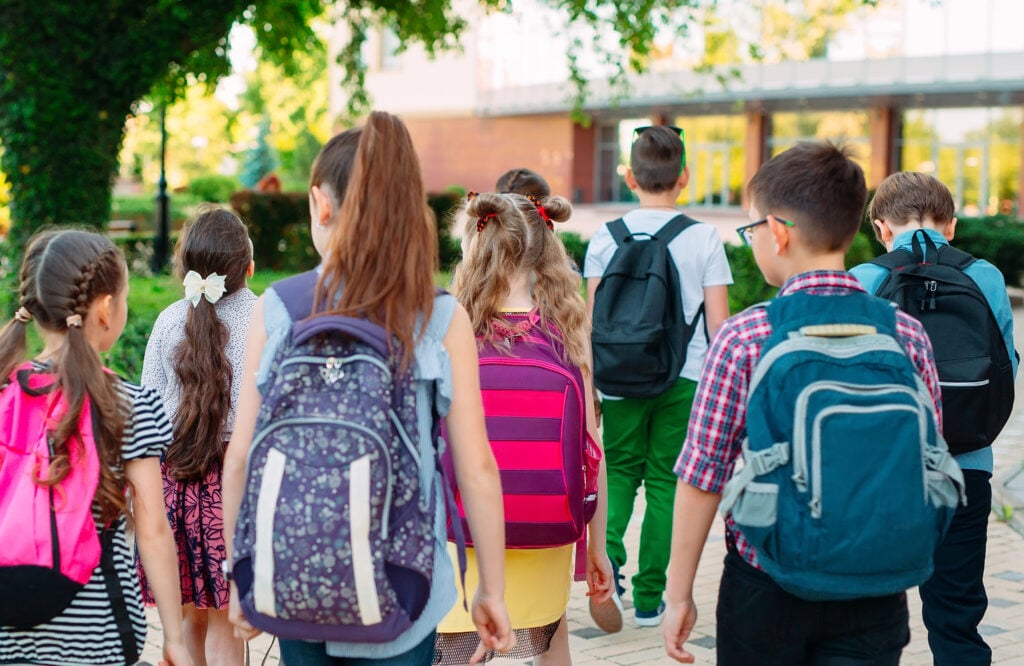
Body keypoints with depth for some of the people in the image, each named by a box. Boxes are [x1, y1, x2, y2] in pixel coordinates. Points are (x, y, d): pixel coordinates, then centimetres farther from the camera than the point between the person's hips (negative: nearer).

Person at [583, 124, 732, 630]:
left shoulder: (605, 238, -1)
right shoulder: (703, 238, -3)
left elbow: (592, 320, 0)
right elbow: (718, 323, -3)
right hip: (684, 378, -1)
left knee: (620, 472, 16)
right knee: (665, 482, 9)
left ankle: (607, 552, -11)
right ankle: (648, 598, 12)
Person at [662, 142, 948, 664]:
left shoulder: (743, 339, -12)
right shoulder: (907, 337, -4)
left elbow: (701, 478, -10)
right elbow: (925, 474, 3)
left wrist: (679, 593, 1)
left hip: (765, 590, -1)